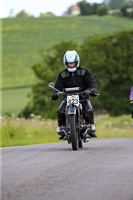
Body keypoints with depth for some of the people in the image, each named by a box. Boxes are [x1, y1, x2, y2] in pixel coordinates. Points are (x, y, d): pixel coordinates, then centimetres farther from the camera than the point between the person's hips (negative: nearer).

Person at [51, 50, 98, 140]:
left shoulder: (84, 72, 6)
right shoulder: (62, 75, 11)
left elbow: (92, 82, -3)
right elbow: (58, 86, 4)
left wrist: (93, 89, -27)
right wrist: (55, 94, -20)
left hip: (82, 97, -1)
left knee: (89, 111, -30)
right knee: (60, 112, -26)